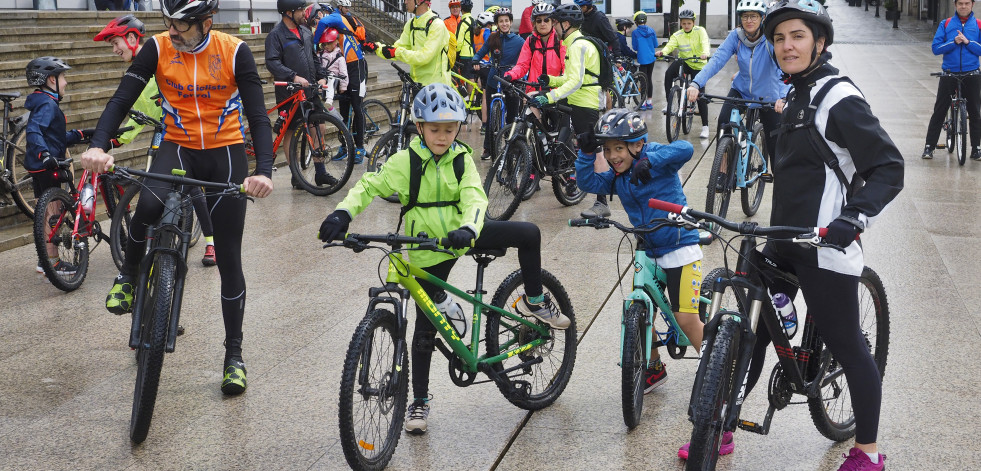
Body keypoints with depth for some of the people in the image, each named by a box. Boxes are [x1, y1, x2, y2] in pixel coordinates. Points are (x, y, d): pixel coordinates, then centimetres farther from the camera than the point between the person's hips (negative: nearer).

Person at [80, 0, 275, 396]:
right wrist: (98, 147, -33)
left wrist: (264, 171, -32)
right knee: (149, 204, -34)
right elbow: (122, 99, -14)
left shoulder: (234, 51, -13)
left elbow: (257, 115, -16)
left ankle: (234, 354, 17)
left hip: (225, 154, 0)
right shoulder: (158, 49, -9)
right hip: (178, 148, 1)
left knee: (228, 259, 2)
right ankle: (128, 275, -4)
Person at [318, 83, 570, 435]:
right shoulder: (404, 162, -9)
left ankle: (534, 301, 10)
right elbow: (369, 186, -5)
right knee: (425, 327, 2)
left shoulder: (461, 158, -3)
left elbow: (474, 197, -16)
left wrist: (468, 229, -37)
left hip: (462, 236, 2)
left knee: (528, 233, -11)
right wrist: (343, 212, -23)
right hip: (427, 252, -2)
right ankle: (420, 400, 16)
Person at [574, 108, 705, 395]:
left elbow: (685, 148, -29)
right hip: (648, 251, 7)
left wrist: (650, 161, -37)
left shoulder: (655, 156, -13)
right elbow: (587, 182, 1)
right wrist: (586, 153, -10)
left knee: (686, 319, -9)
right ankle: (654, 368, 29)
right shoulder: (617, 177, 5)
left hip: (679, 246, -7)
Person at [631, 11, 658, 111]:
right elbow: (656, 45, 5)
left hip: (642, 59, -4)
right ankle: (649, 102, 19)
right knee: (649, 79, 13)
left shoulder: (635, 32, -10)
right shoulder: (651, 30, 0)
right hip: (651, 58, 4)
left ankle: (643, 103, 0)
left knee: (644, 80, 1)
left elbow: (635, 47, -4)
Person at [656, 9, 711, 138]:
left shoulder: (700, 31, -9)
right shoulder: (677, 35, -5)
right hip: (684, 62, 1)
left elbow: (705, 43, -26)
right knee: (669, 73, -32)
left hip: (698, 65, -1)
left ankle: (705, 126, 4)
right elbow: (670, 45, -21)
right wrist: (662, 52, -45)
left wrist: (705, 53, -49)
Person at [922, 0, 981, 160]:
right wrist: (954, 42, -17)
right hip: (949, 74, 0)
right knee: (939, 112, 2)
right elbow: (936, 48, -2)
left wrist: (967, 42, -16)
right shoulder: (945, 24, 5)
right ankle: (929, 146, 8)